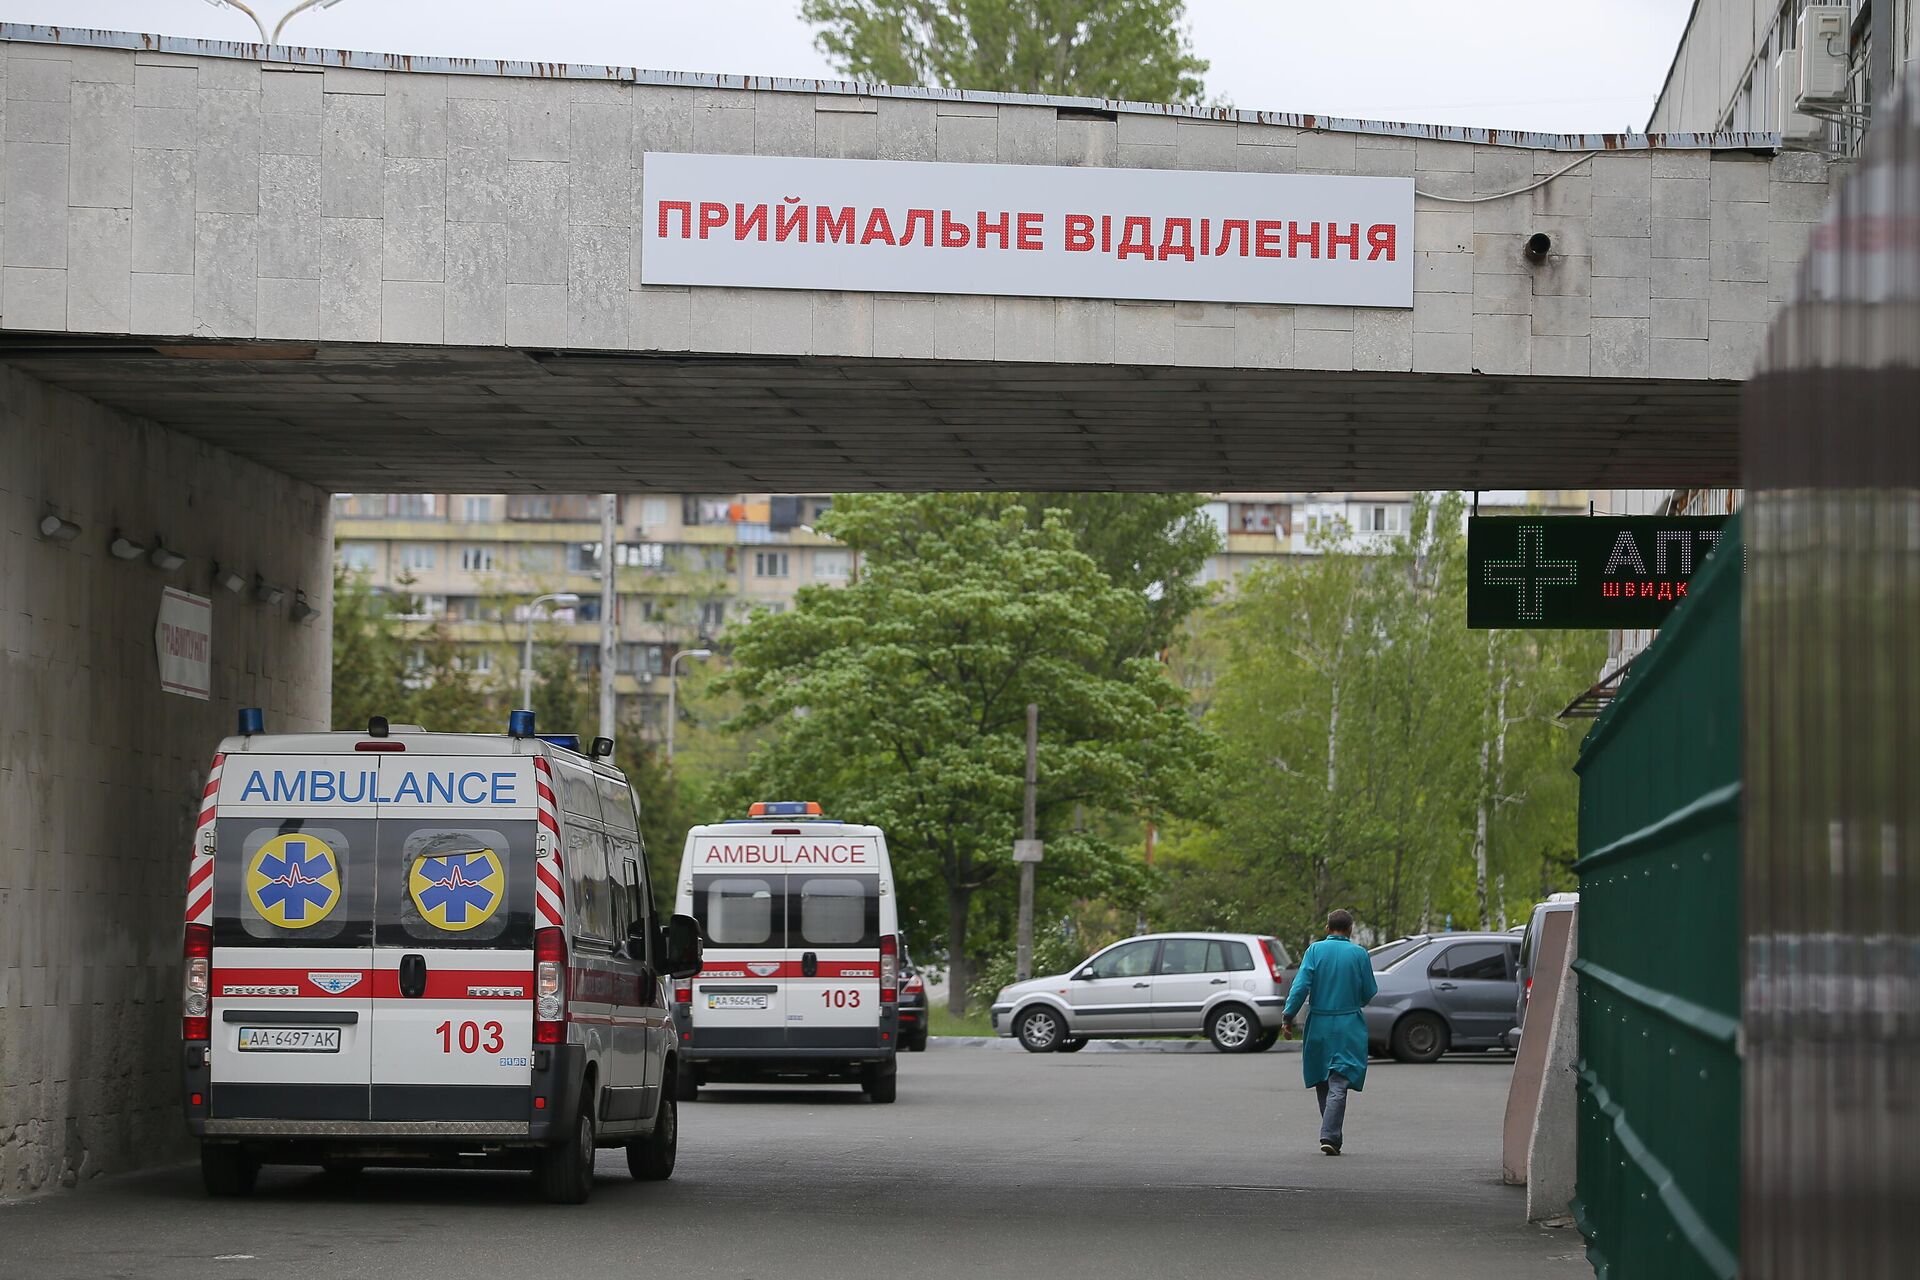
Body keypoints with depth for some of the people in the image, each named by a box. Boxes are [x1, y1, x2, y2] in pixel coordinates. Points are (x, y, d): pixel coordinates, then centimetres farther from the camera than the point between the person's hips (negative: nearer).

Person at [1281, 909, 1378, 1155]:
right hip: (1349, 1027, -1)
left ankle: (1332, 1135, 21)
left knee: (1322, 1082, 15)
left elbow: (1301, 985, -10)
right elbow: (1369, 992, 2)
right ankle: (1330, 1136, -18)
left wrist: (1288, 1015, -8)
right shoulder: (1359, 954, -3)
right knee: (1338, 1084, -4)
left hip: (1319, 1025, 1)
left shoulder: (1315, 950, -2)